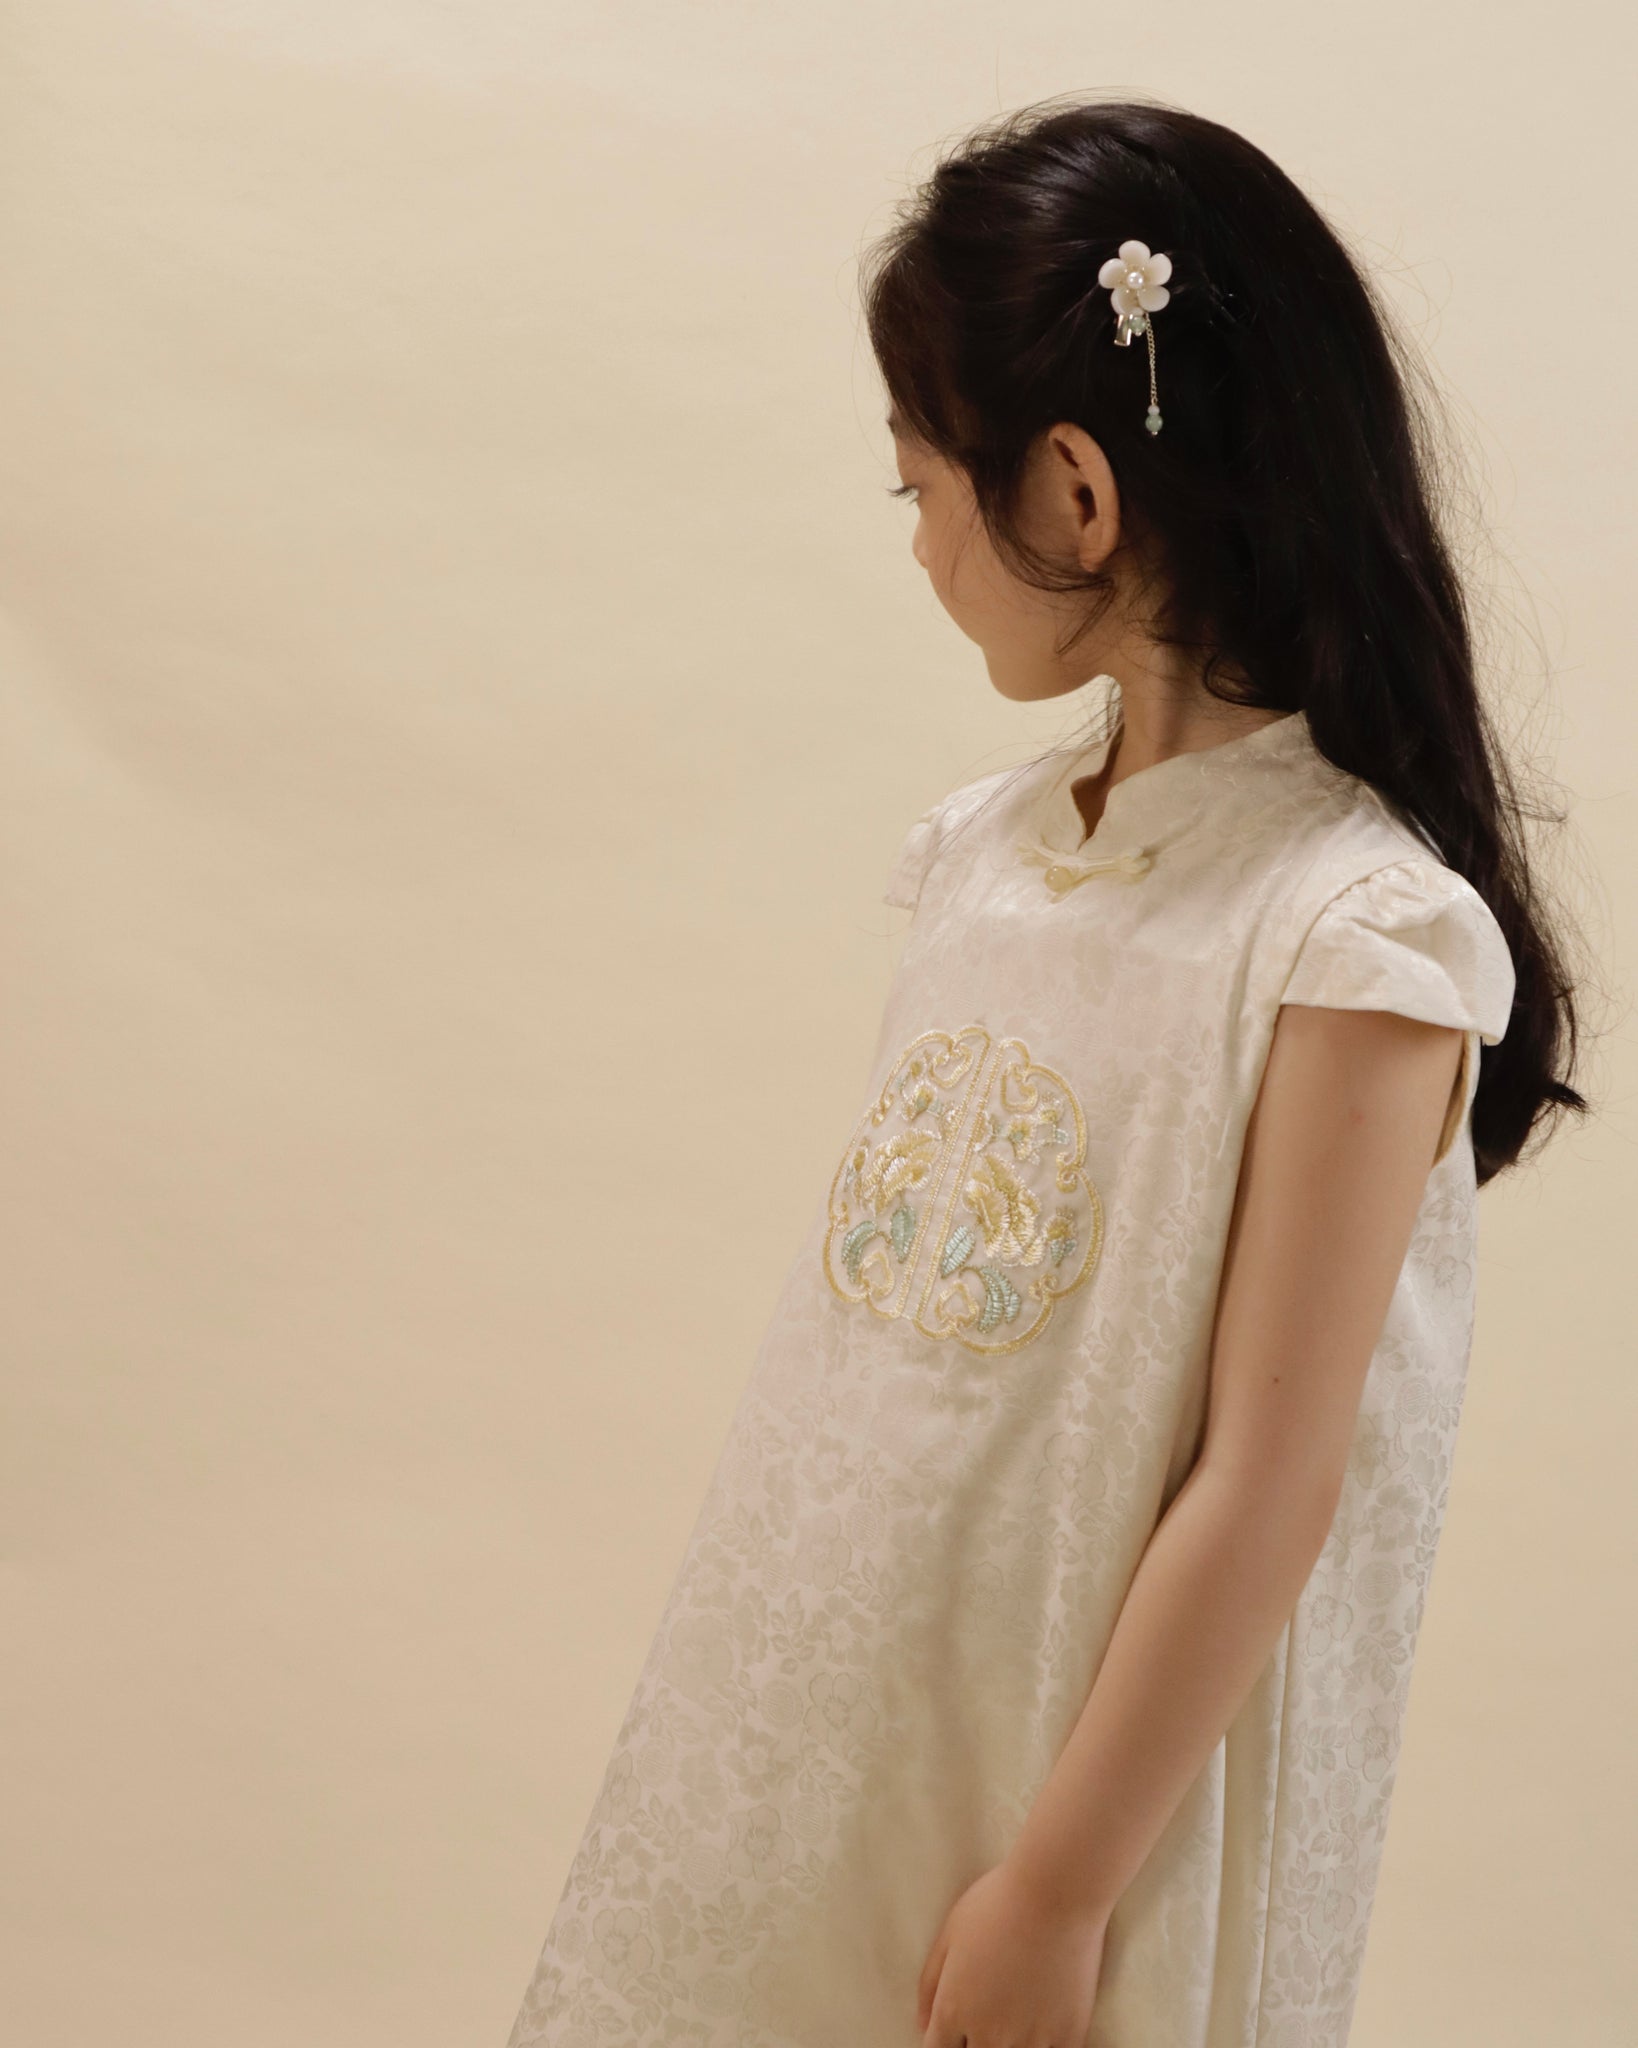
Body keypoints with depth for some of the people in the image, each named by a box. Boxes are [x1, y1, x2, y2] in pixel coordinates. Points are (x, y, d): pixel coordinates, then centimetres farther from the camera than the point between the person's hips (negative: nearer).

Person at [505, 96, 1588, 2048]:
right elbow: (859, 1288, 8)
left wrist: (1059, 1887, -14)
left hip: (1083, 1762, -6)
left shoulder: (1356, 938, -20)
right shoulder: (984, 845, 1)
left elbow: (1269, 1486, -18)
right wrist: (749, 1653, 10)